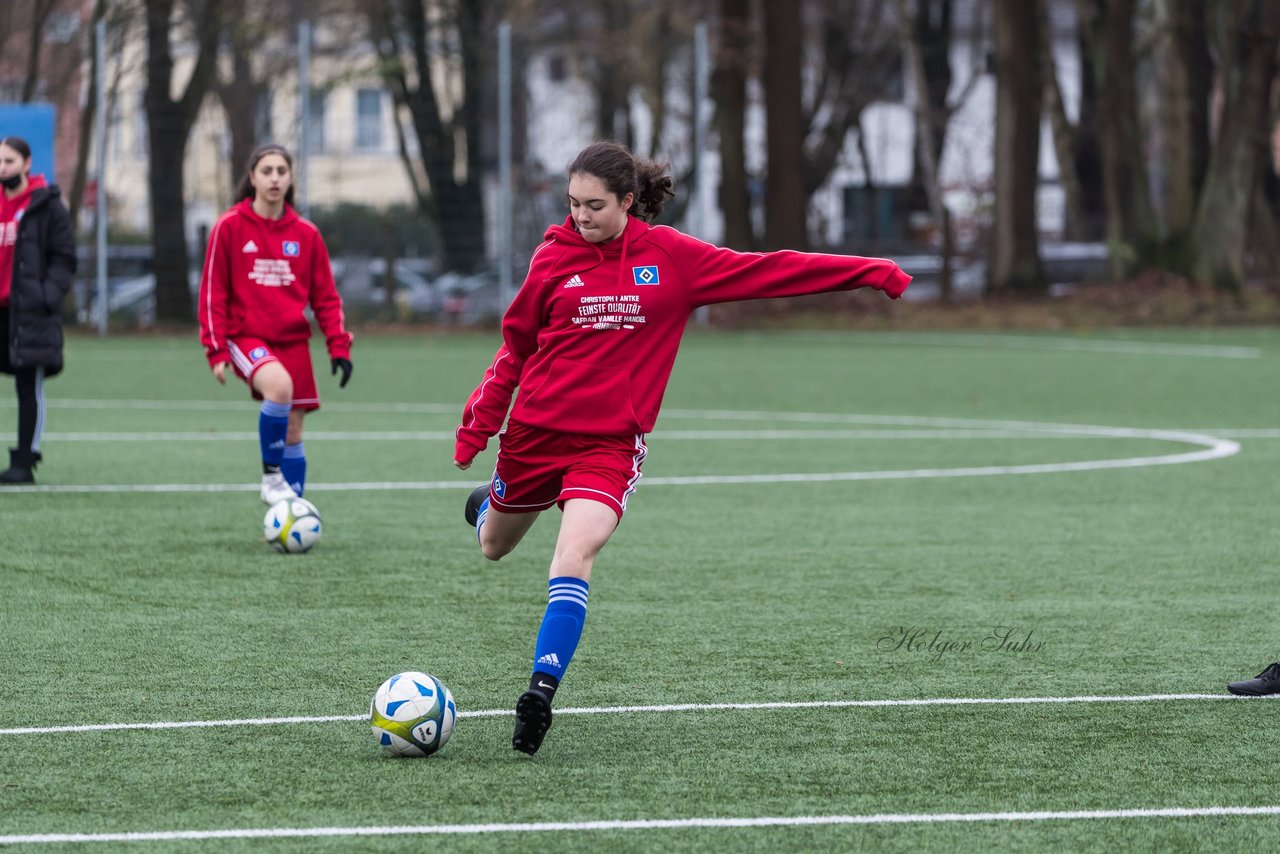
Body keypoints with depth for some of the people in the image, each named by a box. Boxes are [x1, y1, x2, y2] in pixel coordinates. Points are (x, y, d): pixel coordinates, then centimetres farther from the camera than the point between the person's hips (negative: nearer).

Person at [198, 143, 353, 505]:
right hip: (246, 336, -4)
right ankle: (271, 475, -16)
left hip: (293, 339, 4)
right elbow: (213, 293, -1)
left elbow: (326, 297, 12)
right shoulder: (230, 227, -2)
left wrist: (339, 346, 1)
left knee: (292, 432, 3)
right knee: (279, 385, -33)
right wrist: (216, 350, -8)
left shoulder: (306, 234, 7)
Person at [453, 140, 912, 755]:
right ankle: (491, 499, 58)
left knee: (575, 555, -24)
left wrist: (869, 272, -7)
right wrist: (479, 420, 8)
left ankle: (541, 691, -24)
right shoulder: (554, 257, -1)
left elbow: (765, 271, -3)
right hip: (535, 428, 2)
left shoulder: (670, 256, -3)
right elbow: (517, 343, 12)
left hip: (609, 443, -2)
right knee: (494, 546, 21)